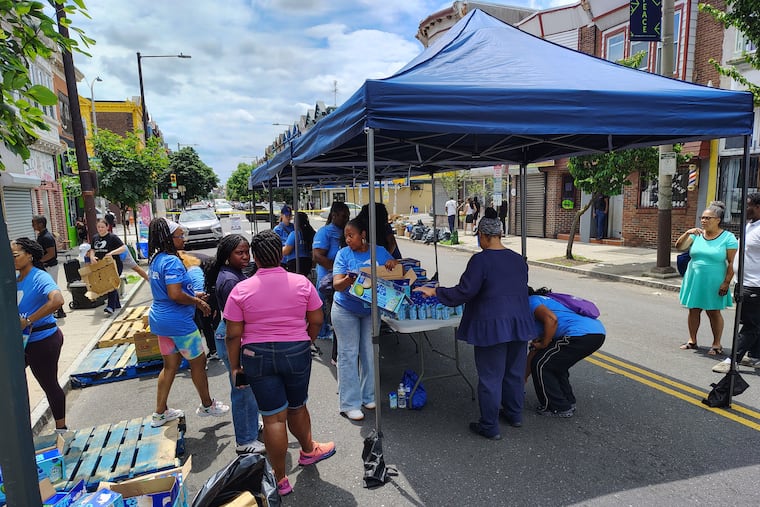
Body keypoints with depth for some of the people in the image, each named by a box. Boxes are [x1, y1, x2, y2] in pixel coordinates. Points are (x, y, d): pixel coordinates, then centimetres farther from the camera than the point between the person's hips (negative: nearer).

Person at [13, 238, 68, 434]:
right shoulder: (15, 279, 4)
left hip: (43, 340, -8)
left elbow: (57, 300, -37)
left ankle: (61, 427, 24)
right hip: (23, 340, 8)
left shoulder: (40, 278, -20)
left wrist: (28, 320, -31)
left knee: (49, 384, 6)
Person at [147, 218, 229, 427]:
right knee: (198, 362, 10)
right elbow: (175, 294, -30)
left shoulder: (155, 260, 8)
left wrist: (194, 296, 13)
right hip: (178, 322, -9)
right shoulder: (172, 262, -22)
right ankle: (207, 405, 27)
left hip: (160, 318, 9)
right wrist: (198, 302, -15)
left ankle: (160, 413, 28)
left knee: (170, 365, 19)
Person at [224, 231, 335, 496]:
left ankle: (280, 479, 20)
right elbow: (316, 321, -1)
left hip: (257, 357, -1)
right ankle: (308, 451, 47)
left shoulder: (241, 290, -9)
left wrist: (235, 366, 5)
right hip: (296, 352, 1)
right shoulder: (302, 283, -7)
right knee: (297, 407, 23)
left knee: (274, 417, 8)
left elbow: (233, 335, -7)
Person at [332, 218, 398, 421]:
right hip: (346, 310, -3)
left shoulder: (379, 251, -2)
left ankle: (368, 396, 28)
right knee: (348, 354, 0)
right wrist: (347, 280, -39)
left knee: (369, 353, 11)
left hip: (371, 309, 3)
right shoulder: (343, 254, -9)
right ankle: (349, 404, 8)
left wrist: (393, 263, -17)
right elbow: (336, 284, -16)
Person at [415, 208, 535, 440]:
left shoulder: (481, 260, -16)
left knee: (490, 378, 4)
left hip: (492, 327, -7)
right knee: (515, 372, 21)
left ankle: (490, 427, 15)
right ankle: (514, 414, 38)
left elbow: (464, 292, -18)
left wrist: (434, 291, -7)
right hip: (519, 324, 7)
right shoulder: (519, 260, 6)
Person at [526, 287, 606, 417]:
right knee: (555, 363, 27)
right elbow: (535, 348, 35)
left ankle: (559, 408, 13)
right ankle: (568, 402, 31)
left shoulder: (531, 301, 5)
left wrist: (543, 344, -5)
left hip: (581, 333, -10)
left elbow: (551, 319, -17)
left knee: (541, 364, 5)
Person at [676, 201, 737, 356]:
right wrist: (687, 233, -19)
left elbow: (732, 263, -7)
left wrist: (726, 282, -12)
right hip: (694, 280, 3)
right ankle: (692, 341, 22)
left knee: (714, 312, 5)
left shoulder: (728, 238, -5)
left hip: (714, 283, -3)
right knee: (693, 311, 9)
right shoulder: (696, 235, 5)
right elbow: (679, 246, -3)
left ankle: (716, 344, 18)